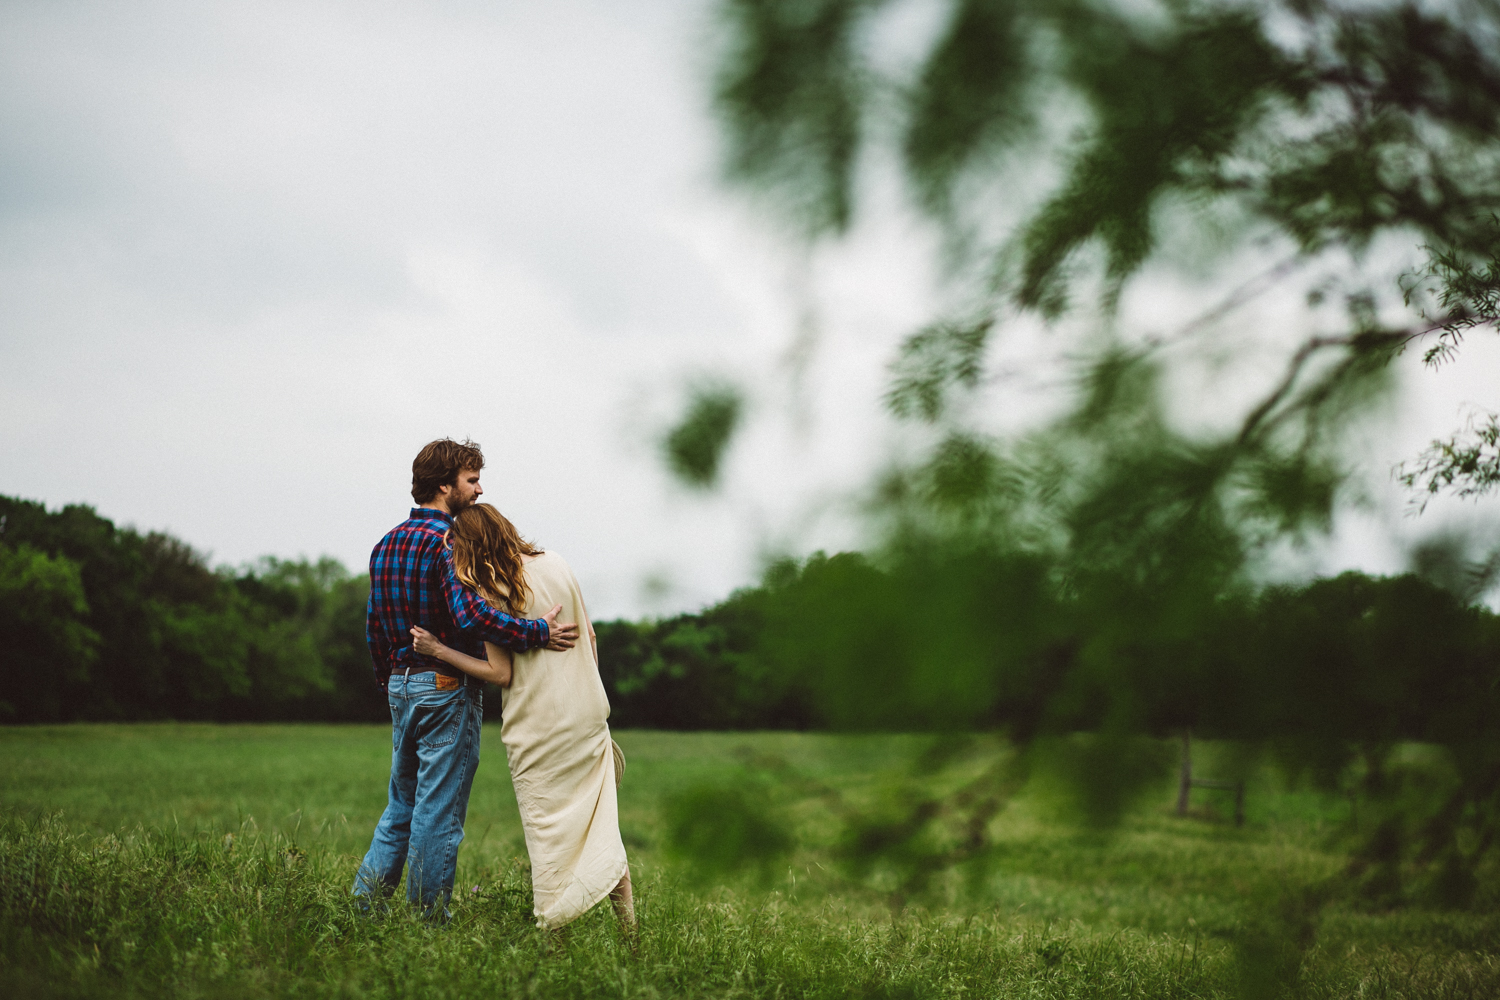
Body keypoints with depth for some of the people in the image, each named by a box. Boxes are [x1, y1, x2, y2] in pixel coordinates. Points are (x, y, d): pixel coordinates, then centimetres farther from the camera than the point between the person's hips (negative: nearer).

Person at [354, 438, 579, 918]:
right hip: (447, 687, -8)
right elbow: (470, 615, -29)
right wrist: (538, 633, -23)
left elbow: (374, 626, 17)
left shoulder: (387, 543, 12)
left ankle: (364, 901, 16)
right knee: (439, 811, -1)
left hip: (401, 685, 8)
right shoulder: (448, 542, -15)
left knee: (403, 801, 18)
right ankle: (428, 917, 5)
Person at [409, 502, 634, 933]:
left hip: (538, 724, -5)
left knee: (546, 828, 5)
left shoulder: (489, 591, -13)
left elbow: (501, 673, -13)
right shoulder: (555, 564, 4)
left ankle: (552, 927, 7)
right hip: (587, 711, 5)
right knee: (599, 820, 11)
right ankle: (629, 927, 9)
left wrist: (438, 649, -9)